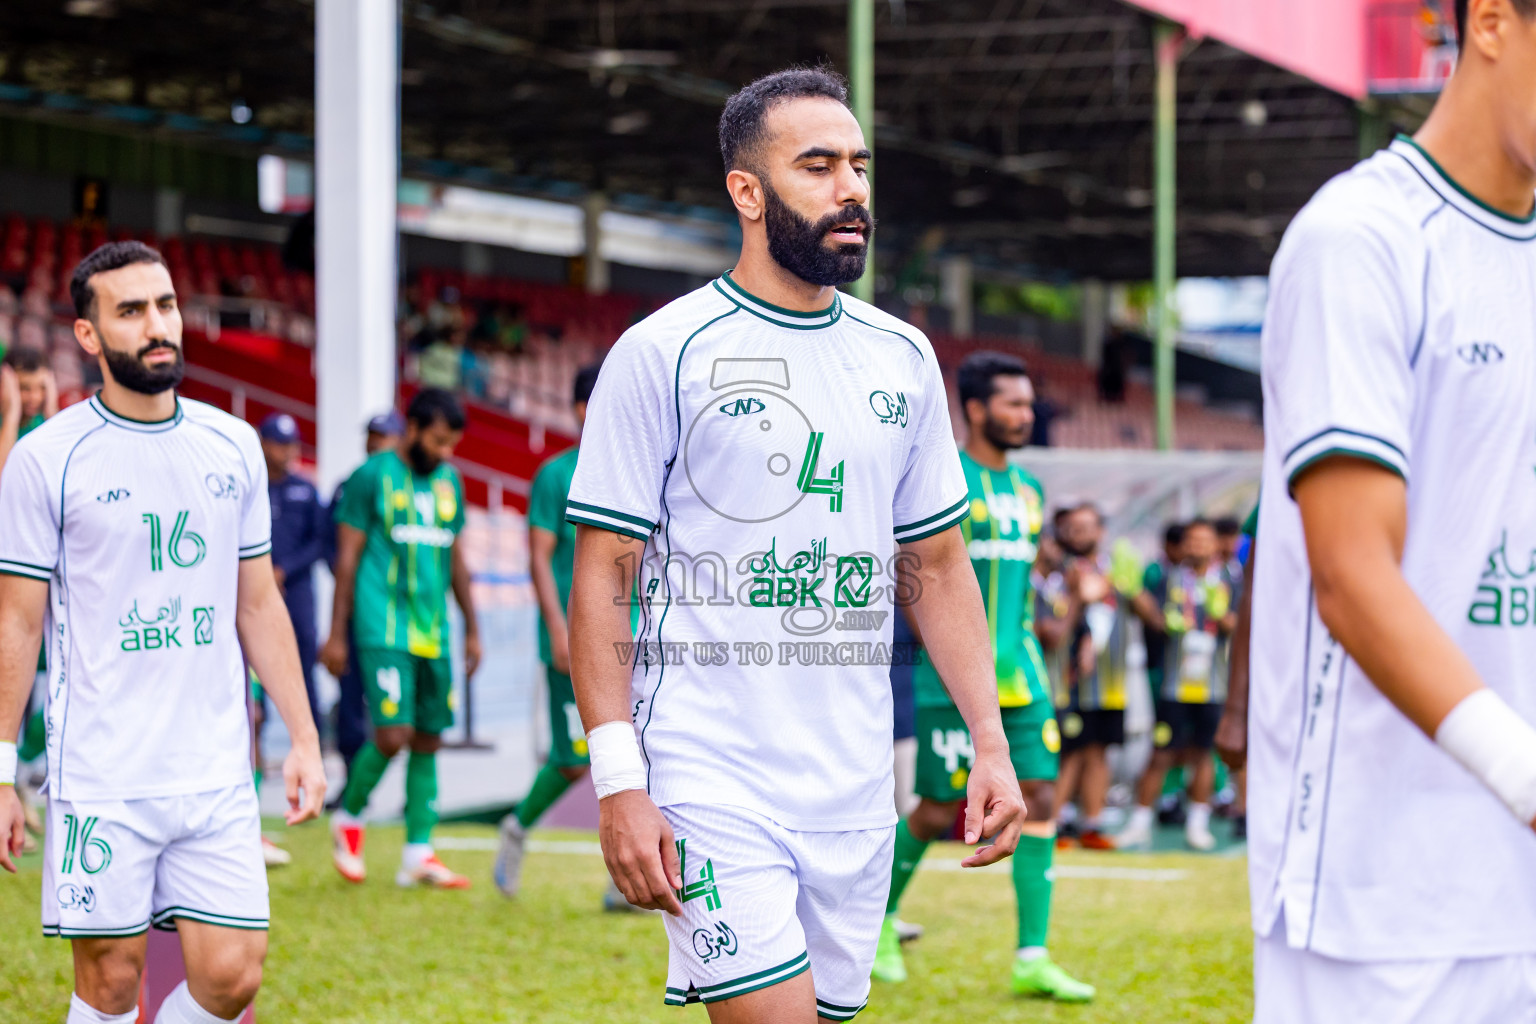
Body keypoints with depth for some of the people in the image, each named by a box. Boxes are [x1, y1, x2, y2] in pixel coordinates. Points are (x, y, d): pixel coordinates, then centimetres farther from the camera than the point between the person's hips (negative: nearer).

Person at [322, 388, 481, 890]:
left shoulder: (449, 480, 15)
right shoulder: (371, 477, -2)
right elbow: (347, 556, -2)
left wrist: (472, 629, 20)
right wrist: (337, 633, -4)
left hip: (434, 635, 6)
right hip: (384, 630, -6)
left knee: (428, 740, 4)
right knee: (393, 735, -14)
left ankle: (418, 854, 9)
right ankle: (348, 818, 10)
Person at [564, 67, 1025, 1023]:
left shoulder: (903, 358, 12)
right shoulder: (663, 354, -4)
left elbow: (938, 568, 17)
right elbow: (602, 578, -6)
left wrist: (991, 742, 8)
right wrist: (619, 785, -14)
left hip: (856, 789, 5)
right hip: (709, 780, -5)